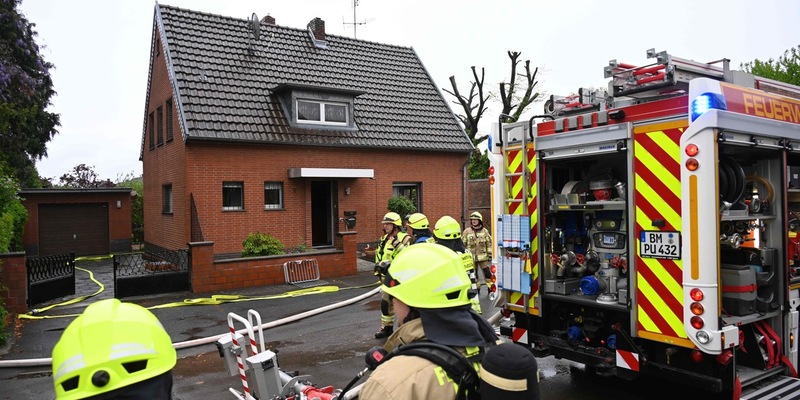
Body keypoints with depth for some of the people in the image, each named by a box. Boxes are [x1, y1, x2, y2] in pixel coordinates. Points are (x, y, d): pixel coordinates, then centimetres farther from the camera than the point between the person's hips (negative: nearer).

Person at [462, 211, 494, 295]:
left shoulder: (484, 231, 4)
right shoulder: (467, 231, 2)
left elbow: (489, 243, 8)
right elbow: (463, 244, 5)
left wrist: (490, 253, 3)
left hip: (483, 256, -1)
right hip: (471, 257, 1)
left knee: (487, 272, -4)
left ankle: (491, 288, 4)